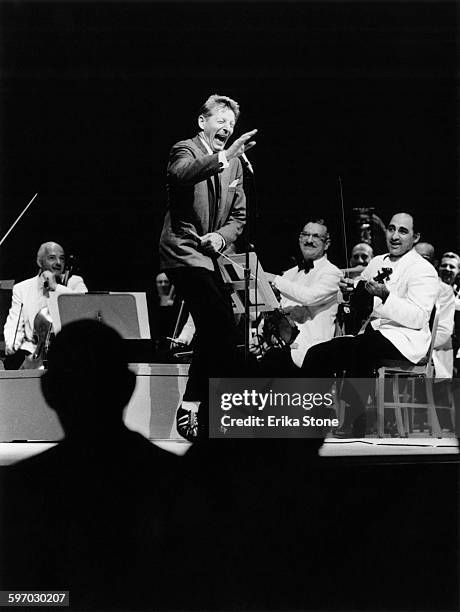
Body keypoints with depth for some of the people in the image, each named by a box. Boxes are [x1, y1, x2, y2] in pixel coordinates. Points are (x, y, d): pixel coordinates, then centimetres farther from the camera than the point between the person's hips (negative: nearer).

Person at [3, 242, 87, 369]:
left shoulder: (75, 282, 8)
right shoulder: (21, 288, 13)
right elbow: (13, 324, 8)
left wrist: (55, 287, -12)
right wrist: (11, 344, -13)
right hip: (32, 348, 1)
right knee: (12, 361, -27)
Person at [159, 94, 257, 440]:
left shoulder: (234, 163, 17)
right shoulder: (186, 150, -4)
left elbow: (238, 216, 18)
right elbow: (183, 174, -30)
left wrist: (222, 236, -2)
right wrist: (224, 156, -41)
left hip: (211, 255, 8)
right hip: (185, 252, -8)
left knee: (212, 334, 11)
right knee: (225, 331, -17)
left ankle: (194, 409, 22)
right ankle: (194, 407, -9)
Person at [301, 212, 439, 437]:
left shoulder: (424, 271, -2)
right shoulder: (376, 262, 21)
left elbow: (418, 318, -16)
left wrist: (385, 296, -26)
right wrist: (350, 290, 4)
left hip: (403, 339, -7)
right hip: (370, 332, 7)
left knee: (359, 348, -37)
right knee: (316, 355, -13)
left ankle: (355, 422, -28)